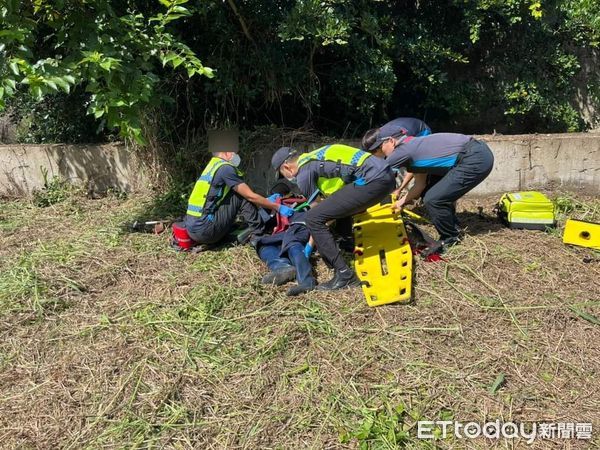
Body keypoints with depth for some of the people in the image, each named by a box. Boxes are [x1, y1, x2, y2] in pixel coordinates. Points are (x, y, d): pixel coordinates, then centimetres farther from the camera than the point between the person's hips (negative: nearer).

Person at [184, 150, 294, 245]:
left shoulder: (213, 166, 18)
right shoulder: (225, 167, -10)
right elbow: (251, 196, -10)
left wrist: (267, 201, 22)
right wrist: (278, 207, -3)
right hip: (204, 230, -9)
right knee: (242, 196, -8)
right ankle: (257, 235, -1)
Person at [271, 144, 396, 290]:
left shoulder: (303, 173, 0)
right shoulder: (315, 158, 26)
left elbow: (316, 207, 9)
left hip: (372, 180, -10)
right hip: (386, 175, 10)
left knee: (313, 219, -8)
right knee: (343, 207, 34)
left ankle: (344, 274, -6)